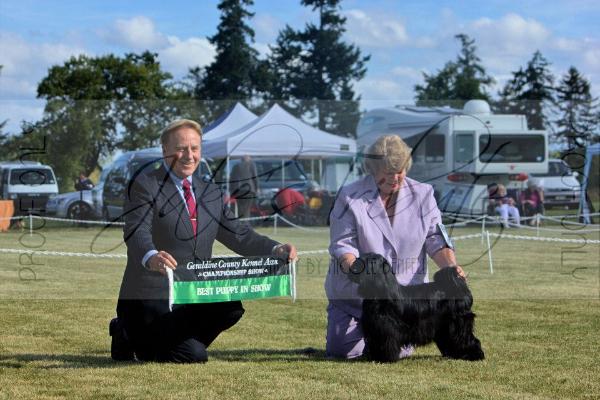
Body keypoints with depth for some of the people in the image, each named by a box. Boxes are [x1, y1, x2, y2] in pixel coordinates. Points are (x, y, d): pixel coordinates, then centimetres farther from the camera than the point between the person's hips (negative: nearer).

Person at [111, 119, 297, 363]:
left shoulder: (211, 193, 16)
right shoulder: (144, 186, -6)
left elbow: (238, 235, 13)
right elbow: (136, 233, -21)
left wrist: (276, 250, -6)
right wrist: (151, 257, -45)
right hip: (152, 298, -6)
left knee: (231, 307, -22)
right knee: (194, 356, -19)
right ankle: (129, 335, 7)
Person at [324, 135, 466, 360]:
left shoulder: (422, 195, -1)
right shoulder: (350, 197, -10)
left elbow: (436, 238, -1)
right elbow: (343, 244, -13)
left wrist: (450, 266, -20)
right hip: (353, 292, -1)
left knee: (398, 351, -7)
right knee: (342, 350, -7)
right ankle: (362, 329, 30)